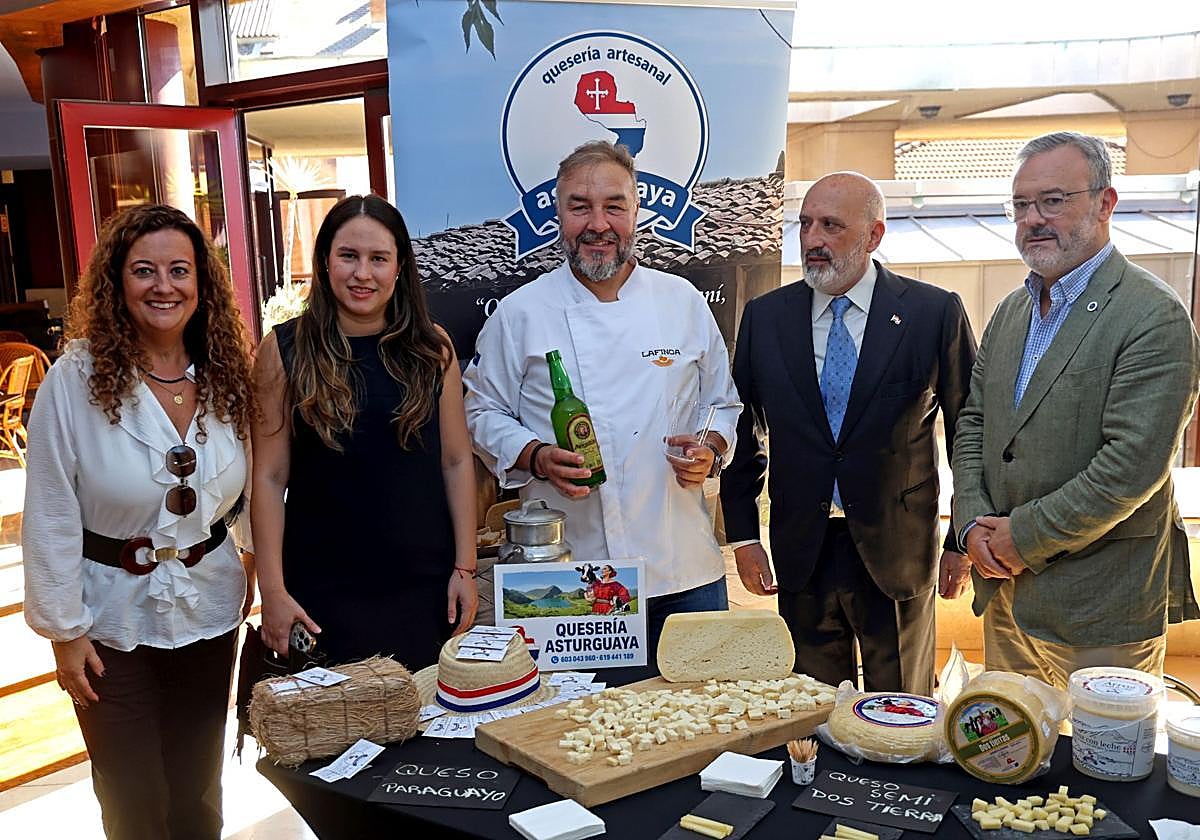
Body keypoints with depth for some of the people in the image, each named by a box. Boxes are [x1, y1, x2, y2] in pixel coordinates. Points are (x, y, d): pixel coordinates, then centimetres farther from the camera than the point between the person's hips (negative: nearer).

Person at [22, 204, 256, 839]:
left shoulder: (226, 376, -3)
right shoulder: (76, 378, -15)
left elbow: (252, 489, 6)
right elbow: (50, 517, -11)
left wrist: (257, 570, 1)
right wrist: (65, 630, -9)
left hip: (209, 609, 3)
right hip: (114, 614, -3)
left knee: (198, 786, 19)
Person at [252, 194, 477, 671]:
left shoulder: (431, 348, 2)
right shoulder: (285, 350, -4)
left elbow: (456, 461, 3)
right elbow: (269, 478, -4)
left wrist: (465, 568, 0)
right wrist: (272, 590, -7)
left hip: (425, 585, 2)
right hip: (325, 592, -1)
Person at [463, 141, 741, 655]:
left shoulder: (683, 302, 6)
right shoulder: (520, 313, 0)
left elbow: (723, 404, 14)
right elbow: (484, 413, 6)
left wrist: (709, 450, -6)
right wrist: (536, 457, -11)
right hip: (567, 570, -2)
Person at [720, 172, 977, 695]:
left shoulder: (935, 313, -5)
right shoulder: (765, 317, 2)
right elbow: (741, 429, 6)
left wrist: (964, 541, 1)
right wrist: (742, 535, 4)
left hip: (898, 556, -2)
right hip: (801, 558, 2)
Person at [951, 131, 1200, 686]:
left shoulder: (1155, 318, -14)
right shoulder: (1011, 310, 10)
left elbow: (1134, 466, -21)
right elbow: (972, 422, 11)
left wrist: (1024, 536, -15)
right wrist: (973, 524, -4)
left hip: (1103, 605, -7)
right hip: (1005, 589, 7)